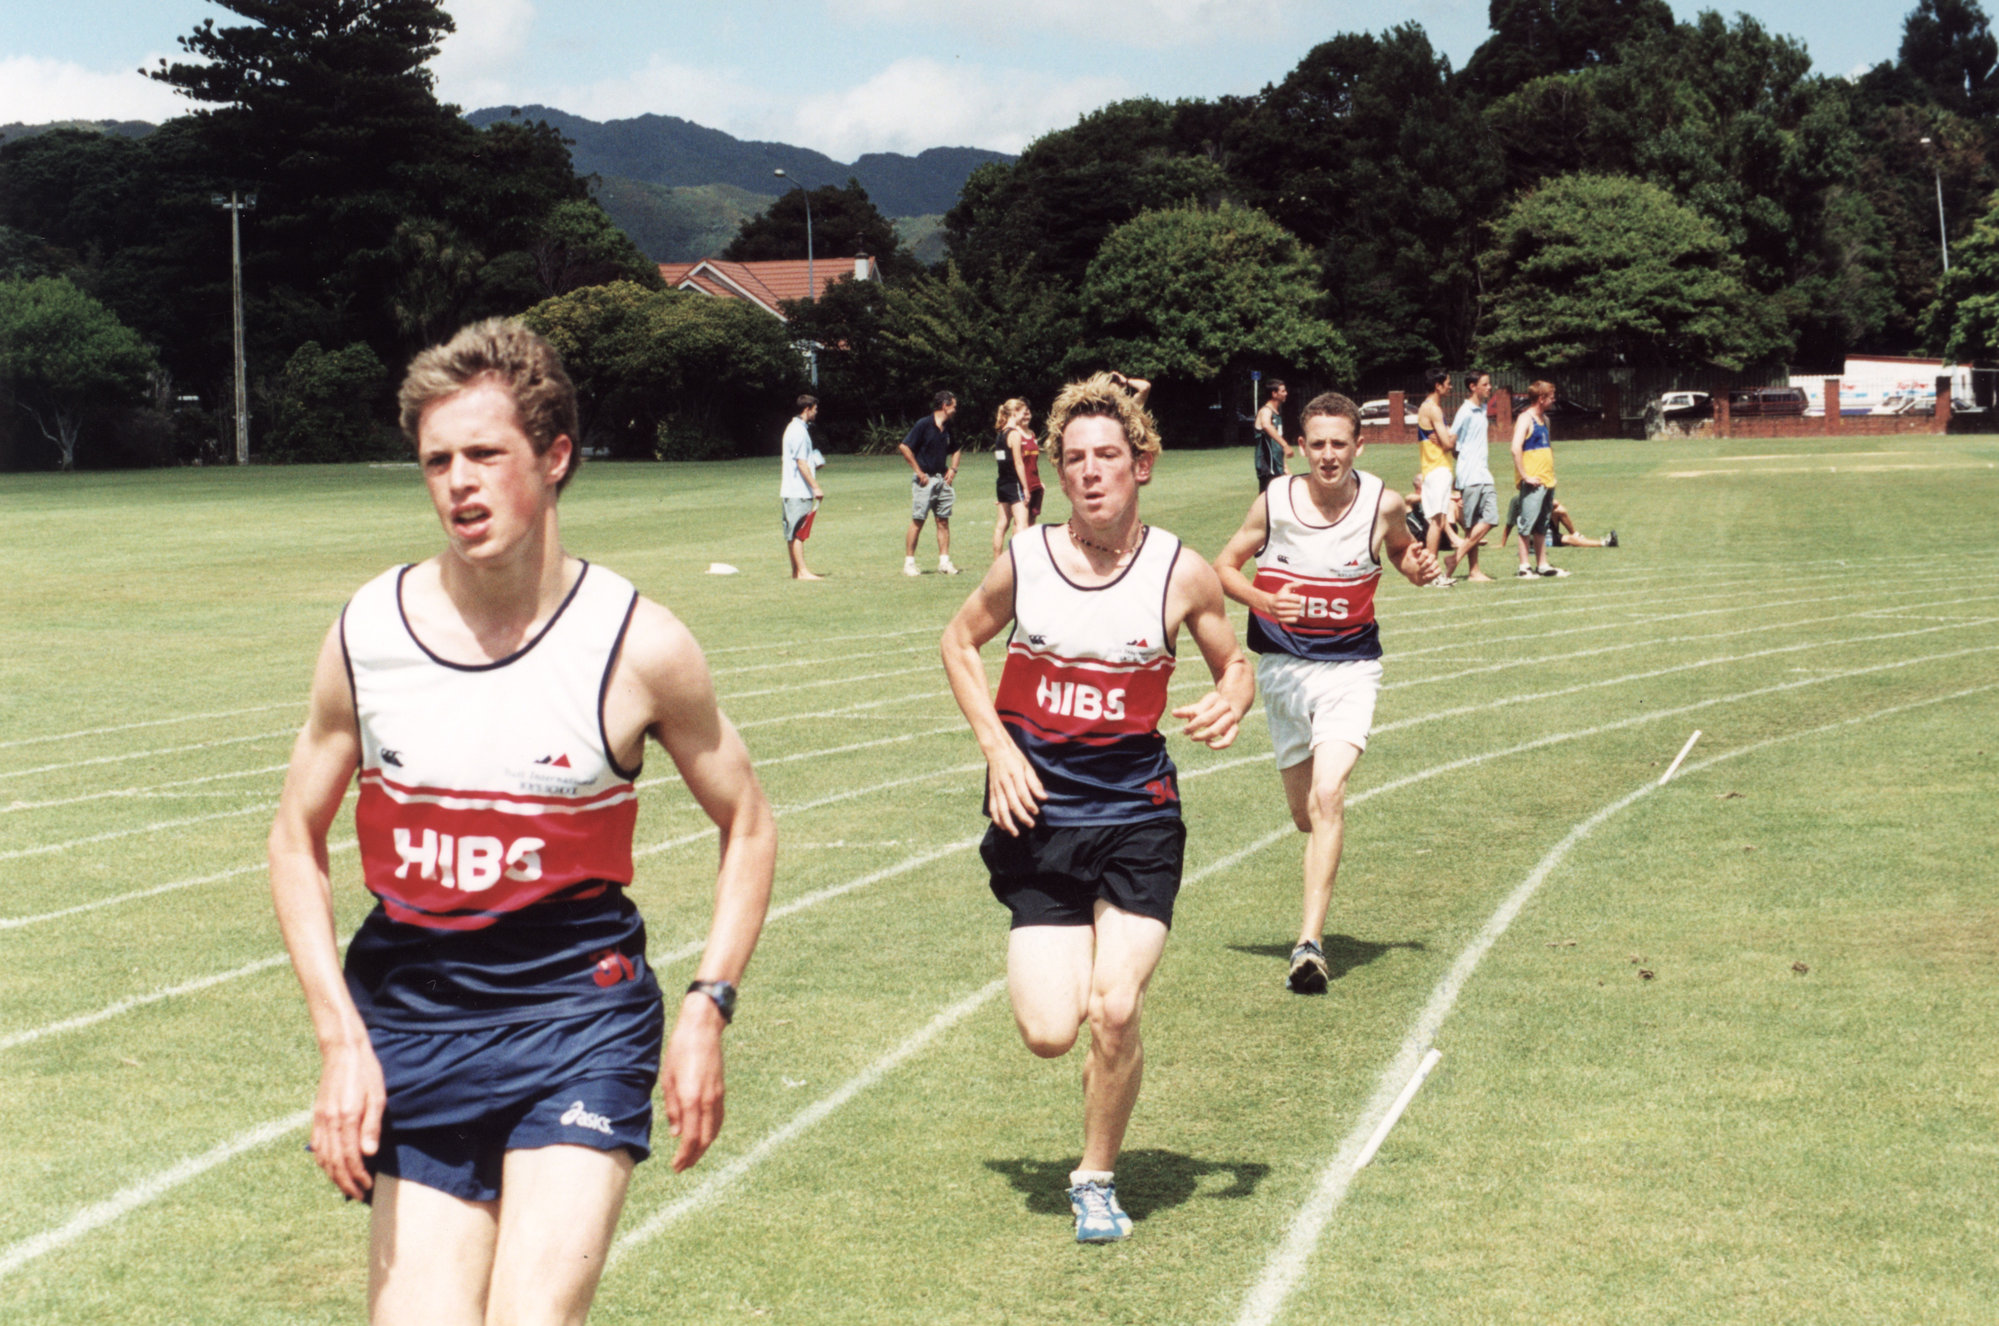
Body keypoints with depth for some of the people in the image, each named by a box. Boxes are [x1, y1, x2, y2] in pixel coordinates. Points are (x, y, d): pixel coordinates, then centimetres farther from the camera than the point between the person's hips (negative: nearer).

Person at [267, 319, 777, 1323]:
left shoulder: (638, 645, -7)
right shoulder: (366, 635, -2)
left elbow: (746, 825, 7)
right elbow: (297, 839, 8)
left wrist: (707, 1009, -3)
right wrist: (340, 1038, -2)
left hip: (581, 1013, -2)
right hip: (409, 1019, 2)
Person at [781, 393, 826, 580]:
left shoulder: (794, 428, 18)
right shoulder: (799, 431, -14)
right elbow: (801, 463, -19)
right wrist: (815, 487, -19)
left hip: (793, 489, 10)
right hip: (798, 491, -10)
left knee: (793, 532, 10)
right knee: (798, 531, -9)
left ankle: (796, 571, 14)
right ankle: (802, 571, -10)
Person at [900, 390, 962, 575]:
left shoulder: (947, 428, 13)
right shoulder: (923, 424, -9)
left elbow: (954, 450, 29)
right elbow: (904, 447, -14)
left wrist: (953, 469, 11)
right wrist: (919, 472, -14)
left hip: (942, 479, 7)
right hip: (925, 480, -7)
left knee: (943, 520, 4)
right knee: (917, 521, -4)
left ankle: (944, 561, 7)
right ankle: (909, 562, 0)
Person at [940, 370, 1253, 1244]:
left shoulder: (1181, 573, -4)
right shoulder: (1025, 561, -3)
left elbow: (1234, 663, 11)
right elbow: (960, 643, 14)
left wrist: (1232, 700, -13)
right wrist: (997, 746, 0)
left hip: (1137, 817, -1)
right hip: (1039, 817, 1)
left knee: (1115, 1012, -14)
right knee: (1049, 1033, -7)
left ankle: (1098, 1179, 12)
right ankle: (1060, 961, 32)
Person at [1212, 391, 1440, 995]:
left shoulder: (1384, 504, -7)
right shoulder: (1275, 501, -9)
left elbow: (1401, 551, 14)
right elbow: (1224, 566, 1)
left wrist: (1418, 567, -9)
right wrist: (1265, 602, -18)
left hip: (1350, 668, -2)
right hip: (1282, 667, 2)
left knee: (1328, 795, -21)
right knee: (1306, 815, 10)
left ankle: (1310, 943, -24)